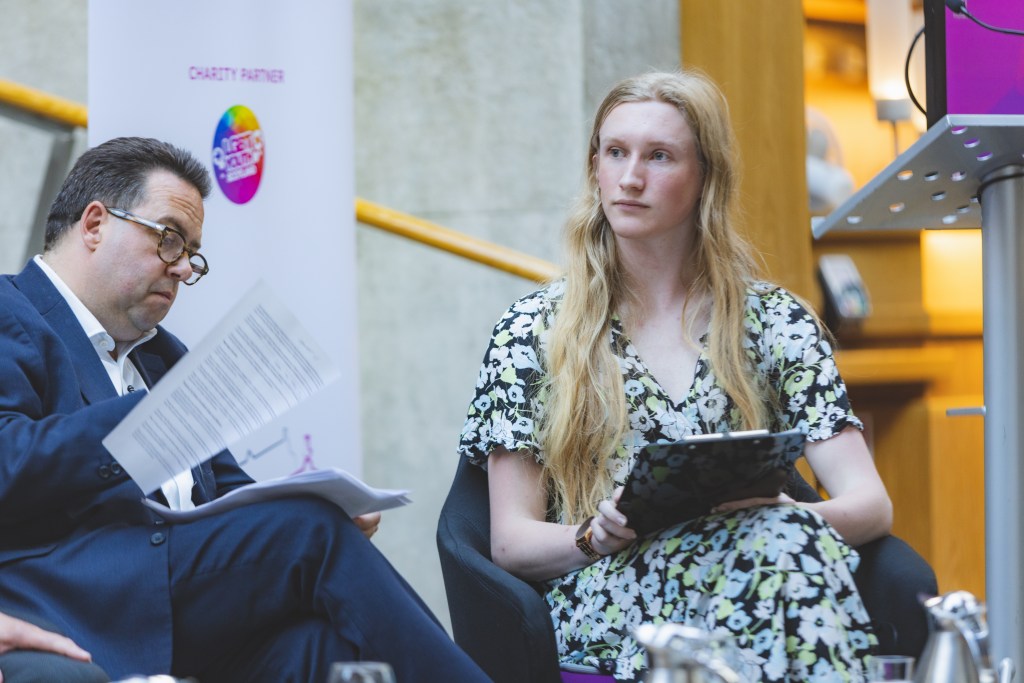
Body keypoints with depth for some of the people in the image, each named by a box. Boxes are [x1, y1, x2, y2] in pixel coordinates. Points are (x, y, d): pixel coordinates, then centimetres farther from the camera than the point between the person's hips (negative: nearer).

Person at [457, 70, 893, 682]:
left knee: (790, 534, -36)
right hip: (606, 599, -2)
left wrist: (777, 512, -19)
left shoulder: (775, 321, 13)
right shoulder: (534, 331, 11)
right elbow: (510, 541, 8)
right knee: (786, 540, -34)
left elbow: (871, 505, 4)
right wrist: (600, 535, -15)